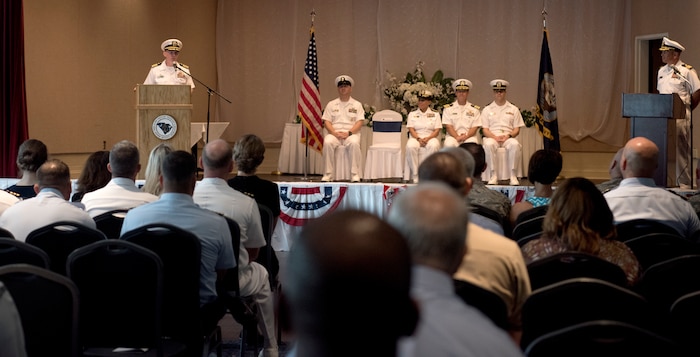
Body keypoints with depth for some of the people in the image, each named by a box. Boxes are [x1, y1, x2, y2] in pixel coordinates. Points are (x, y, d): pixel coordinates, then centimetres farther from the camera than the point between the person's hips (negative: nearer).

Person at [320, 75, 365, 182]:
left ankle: (355, 175, -32)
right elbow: (326, 121, 7)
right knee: (327, 143, -33)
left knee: (354, 143, -36)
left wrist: (349, 133, -15)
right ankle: (328, 174, -29)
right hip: (334, 133, 1)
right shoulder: (331, 104, 17)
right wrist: (335, 133, -12)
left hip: (351, 134, -1)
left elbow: (360, 122, 3)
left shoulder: (357, 105, 14)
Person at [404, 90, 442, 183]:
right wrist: (419, 139, -16)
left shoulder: (435, 114, 13)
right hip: (415, 138, 1)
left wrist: (427, 138, -16)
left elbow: (437, 131, 3)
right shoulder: (412, 114, 15)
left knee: (433, 146, -38)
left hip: (430, 138, -1)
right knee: (411, 147, -36)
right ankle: (415, 176, -34)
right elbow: (411, 130, 4)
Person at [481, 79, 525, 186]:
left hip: (508, 138, 0)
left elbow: (517, 129, 11)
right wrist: (495, 137, -13)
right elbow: (485, 130, 7)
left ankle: (513, 176, -32)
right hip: (492, 137, 0)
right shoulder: (487, 110, 14)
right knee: (488, 145, -37)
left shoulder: (513, 109, 16)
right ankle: (493, 175, -32)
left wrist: (508, 136, -11)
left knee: (515, 144, -36)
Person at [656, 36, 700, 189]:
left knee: (680, 150, -6)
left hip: (680, 116, -7)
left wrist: (687, 109, -1)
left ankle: (684, 183, -1)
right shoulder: (662, 71, 16)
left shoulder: (687, 71, -6)